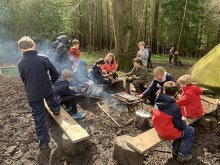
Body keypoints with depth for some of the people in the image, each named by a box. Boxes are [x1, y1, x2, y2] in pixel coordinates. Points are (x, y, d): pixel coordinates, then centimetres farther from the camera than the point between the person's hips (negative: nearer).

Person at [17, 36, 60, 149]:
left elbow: (23, 80, 4)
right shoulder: (43, 58, -14)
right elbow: (55, 74, -8)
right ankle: (56, 109, 63)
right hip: (47, 90, 0)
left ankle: (44, 141, 23)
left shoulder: (20, 63, -11)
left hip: (32, 94, 1)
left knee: (39, 117, 12)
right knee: (51, 100, 36)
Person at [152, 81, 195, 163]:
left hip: (159, 130, 7)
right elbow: (180, 126, -18)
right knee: (191, 131, 15)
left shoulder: (157, 102, -7)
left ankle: (175, 150, 36)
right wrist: (183, 121, 5)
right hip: (169, 133, -7)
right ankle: (183, 155, 20)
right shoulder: (174, 107, -27)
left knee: (182, 129, 29)